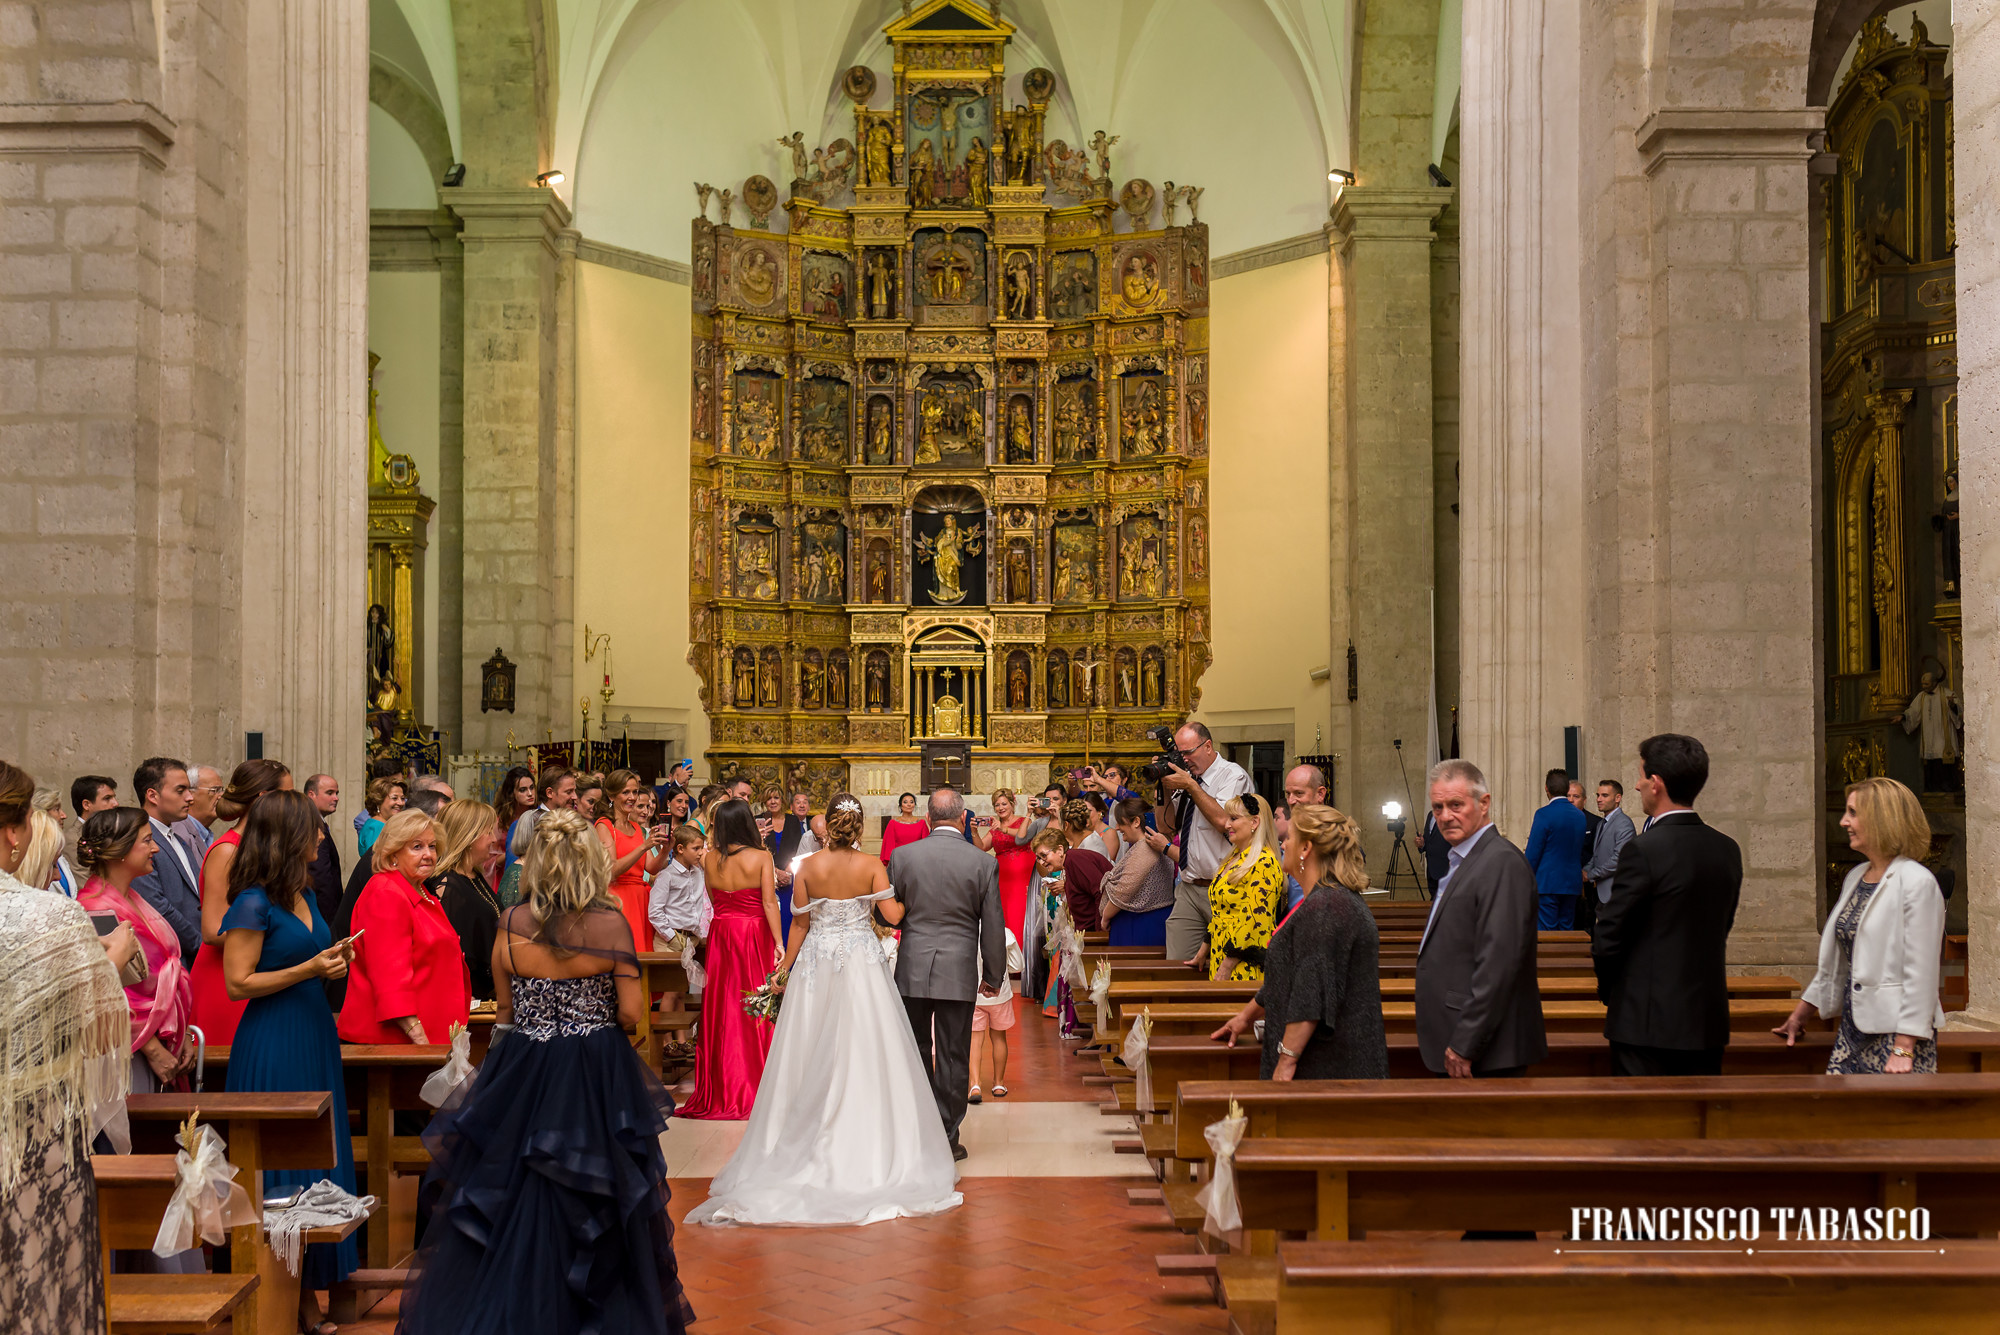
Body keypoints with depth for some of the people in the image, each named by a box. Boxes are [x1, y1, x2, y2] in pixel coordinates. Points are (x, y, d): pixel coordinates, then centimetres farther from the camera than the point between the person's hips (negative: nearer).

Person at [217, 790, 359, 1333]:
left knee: (319, 1163, 9)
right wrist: (309, 969, -20)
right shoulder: (254, 903, -13)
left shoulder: (305, 895, 12)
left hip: (315, 1036, 8)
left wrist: (335, 960, 9)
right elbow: (239, 983, -15)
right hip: (272, 1047, -8)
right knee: (282, 1171, -3)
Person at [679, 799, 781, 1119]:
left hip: (721, 934, 3)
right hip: (755, 934, -3)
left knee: (723, 1009, 9)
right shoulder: (760, 856, -10)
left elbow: (713, 899, 12)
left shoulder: (710, 859, 0)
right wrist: (779, 942, -11)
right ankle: (755, 1088, 7)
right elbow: (769, 903, -13)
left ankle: (723, 1089, 13)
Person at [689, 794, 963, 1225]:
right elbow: (892, 915, -12)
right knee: (863, 1053, 4)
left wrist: (786, 968, 11)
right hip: (861, 962, -1)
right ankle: (867, 1149, 7)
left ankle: (813, 1141, 14)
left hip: (816, 961, 1)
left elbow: (800, 923, 0)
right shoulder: (871, 866, -8)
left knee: (814, 1056, 8)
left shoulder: (808, 867, -6)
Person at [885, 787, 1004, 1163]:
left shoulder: (902, 856, -4)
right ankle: (946, 1138, 11)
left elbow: (886, 914, 4)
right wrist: (993, 976, 10)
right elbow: (993, 927, -2)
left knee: (915, 1052, 14)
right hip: (958, 972, -1)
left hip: (911, 969, 2)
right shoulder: (983, 863, -6)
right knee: (953, 1057, 6)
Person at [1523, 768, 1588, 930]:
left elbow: (1533, 852, -11)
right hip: (1572, 884, 6)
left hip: (1548, 883, -6)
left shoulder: (1544, 814, -12)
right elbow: (1580, 851, 16)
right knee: (1566, 930, 11)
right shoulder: (1579, 815, 8)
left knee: (1546, 931, -5)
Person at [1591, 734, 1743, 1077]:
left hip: (1647, 1025, -7)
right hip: (1709, 1024, 7)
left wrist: (1608, 990, 6)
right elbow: (1721, 929, 13)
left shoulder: (1644, 851, -16)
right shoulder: (1728, 850, 6)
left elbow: (1608, 940, -12)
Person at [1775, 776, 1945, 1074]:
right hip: (1854, 1027, 7)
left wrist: (1904, 1049, -19)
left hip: (1896, 1029, -7)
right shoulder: (1856, 876, 14)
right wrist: (1801, 1012, 27)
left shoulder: (1917, 882, -11)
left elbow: (1920, 972, -15)